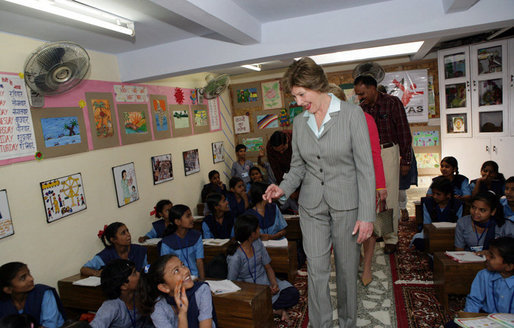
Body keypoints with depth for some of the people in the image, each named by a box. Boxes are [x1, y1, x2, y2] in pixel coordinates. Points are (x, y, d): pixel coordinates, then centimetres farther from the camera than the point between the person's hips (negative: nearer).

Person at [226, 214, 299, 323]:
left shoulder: (257, 243, -2)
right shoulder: (235, 257, -22)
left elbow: (268, 267, 5)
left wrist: (274, 283, -14)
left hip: (265, 282, 5)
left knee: (293, 293, -13)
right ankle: (276, 309, -4)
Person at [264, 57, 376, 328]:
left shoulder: (352, 114, -8)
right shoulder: (299, 122, 4)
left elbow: (365, 167, -10)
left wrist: (367, 215, -13)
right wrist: (283, 188, -8)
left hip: (346, 204, -2)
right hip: (311, 206, 3)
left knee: (346, 269, 12)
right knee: (316, 271, 5)